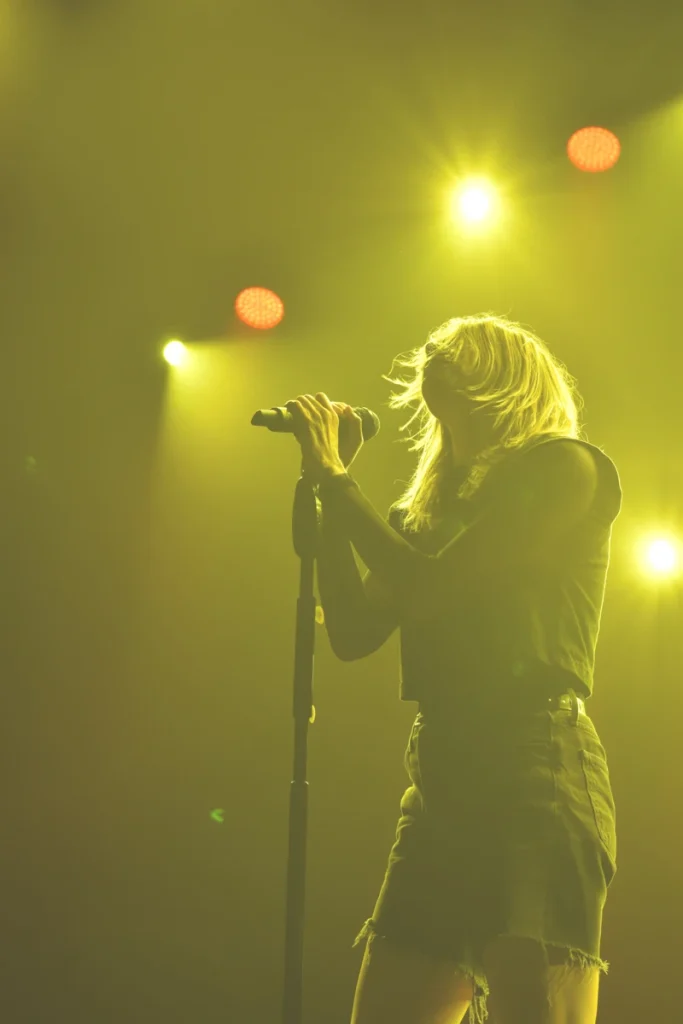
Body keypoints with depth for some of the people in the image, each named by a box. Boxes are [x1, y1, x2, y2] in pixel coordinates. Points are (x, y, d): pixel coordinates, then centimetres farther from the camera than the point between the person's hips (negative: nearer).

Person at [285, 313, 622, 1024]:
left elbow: (433, 585, -8)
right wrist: (330, 491, 15)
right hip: (442, 783, 8)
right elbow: (353, 632, 16)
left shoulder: (565, 468, 3)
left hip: (534, 769, -7)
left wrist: (334, 478, 2)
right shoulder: (436, 506, 24)